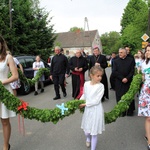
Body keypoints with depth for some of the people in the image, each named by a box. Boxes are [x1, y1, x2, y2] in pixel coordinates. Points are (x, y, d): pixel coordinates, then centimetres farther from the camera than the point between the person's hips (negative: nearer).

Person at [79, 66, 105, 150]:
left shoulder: (101, 86, -16)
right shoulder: (86, 84, -3)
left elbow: (96, 101, -19)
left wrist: (85, 104, -16)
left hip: (96, 110, -4)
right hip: (88, 109, 4)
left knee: (94, 133, 4)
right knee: (86, 130, 18)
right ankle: (88, 138, 53)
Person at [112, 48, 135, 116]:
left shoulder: (131, 60, 2)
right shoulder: (116, 61, 4)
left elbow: (132, 71, -3)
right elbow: (114, 72, -4)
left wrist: (127, 78, -15)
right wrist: (122, 78, -12)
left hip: (128, 82, 0)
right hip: (119, 83, 0)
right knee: (120, 97, 0)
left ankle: (130, 111, 19)